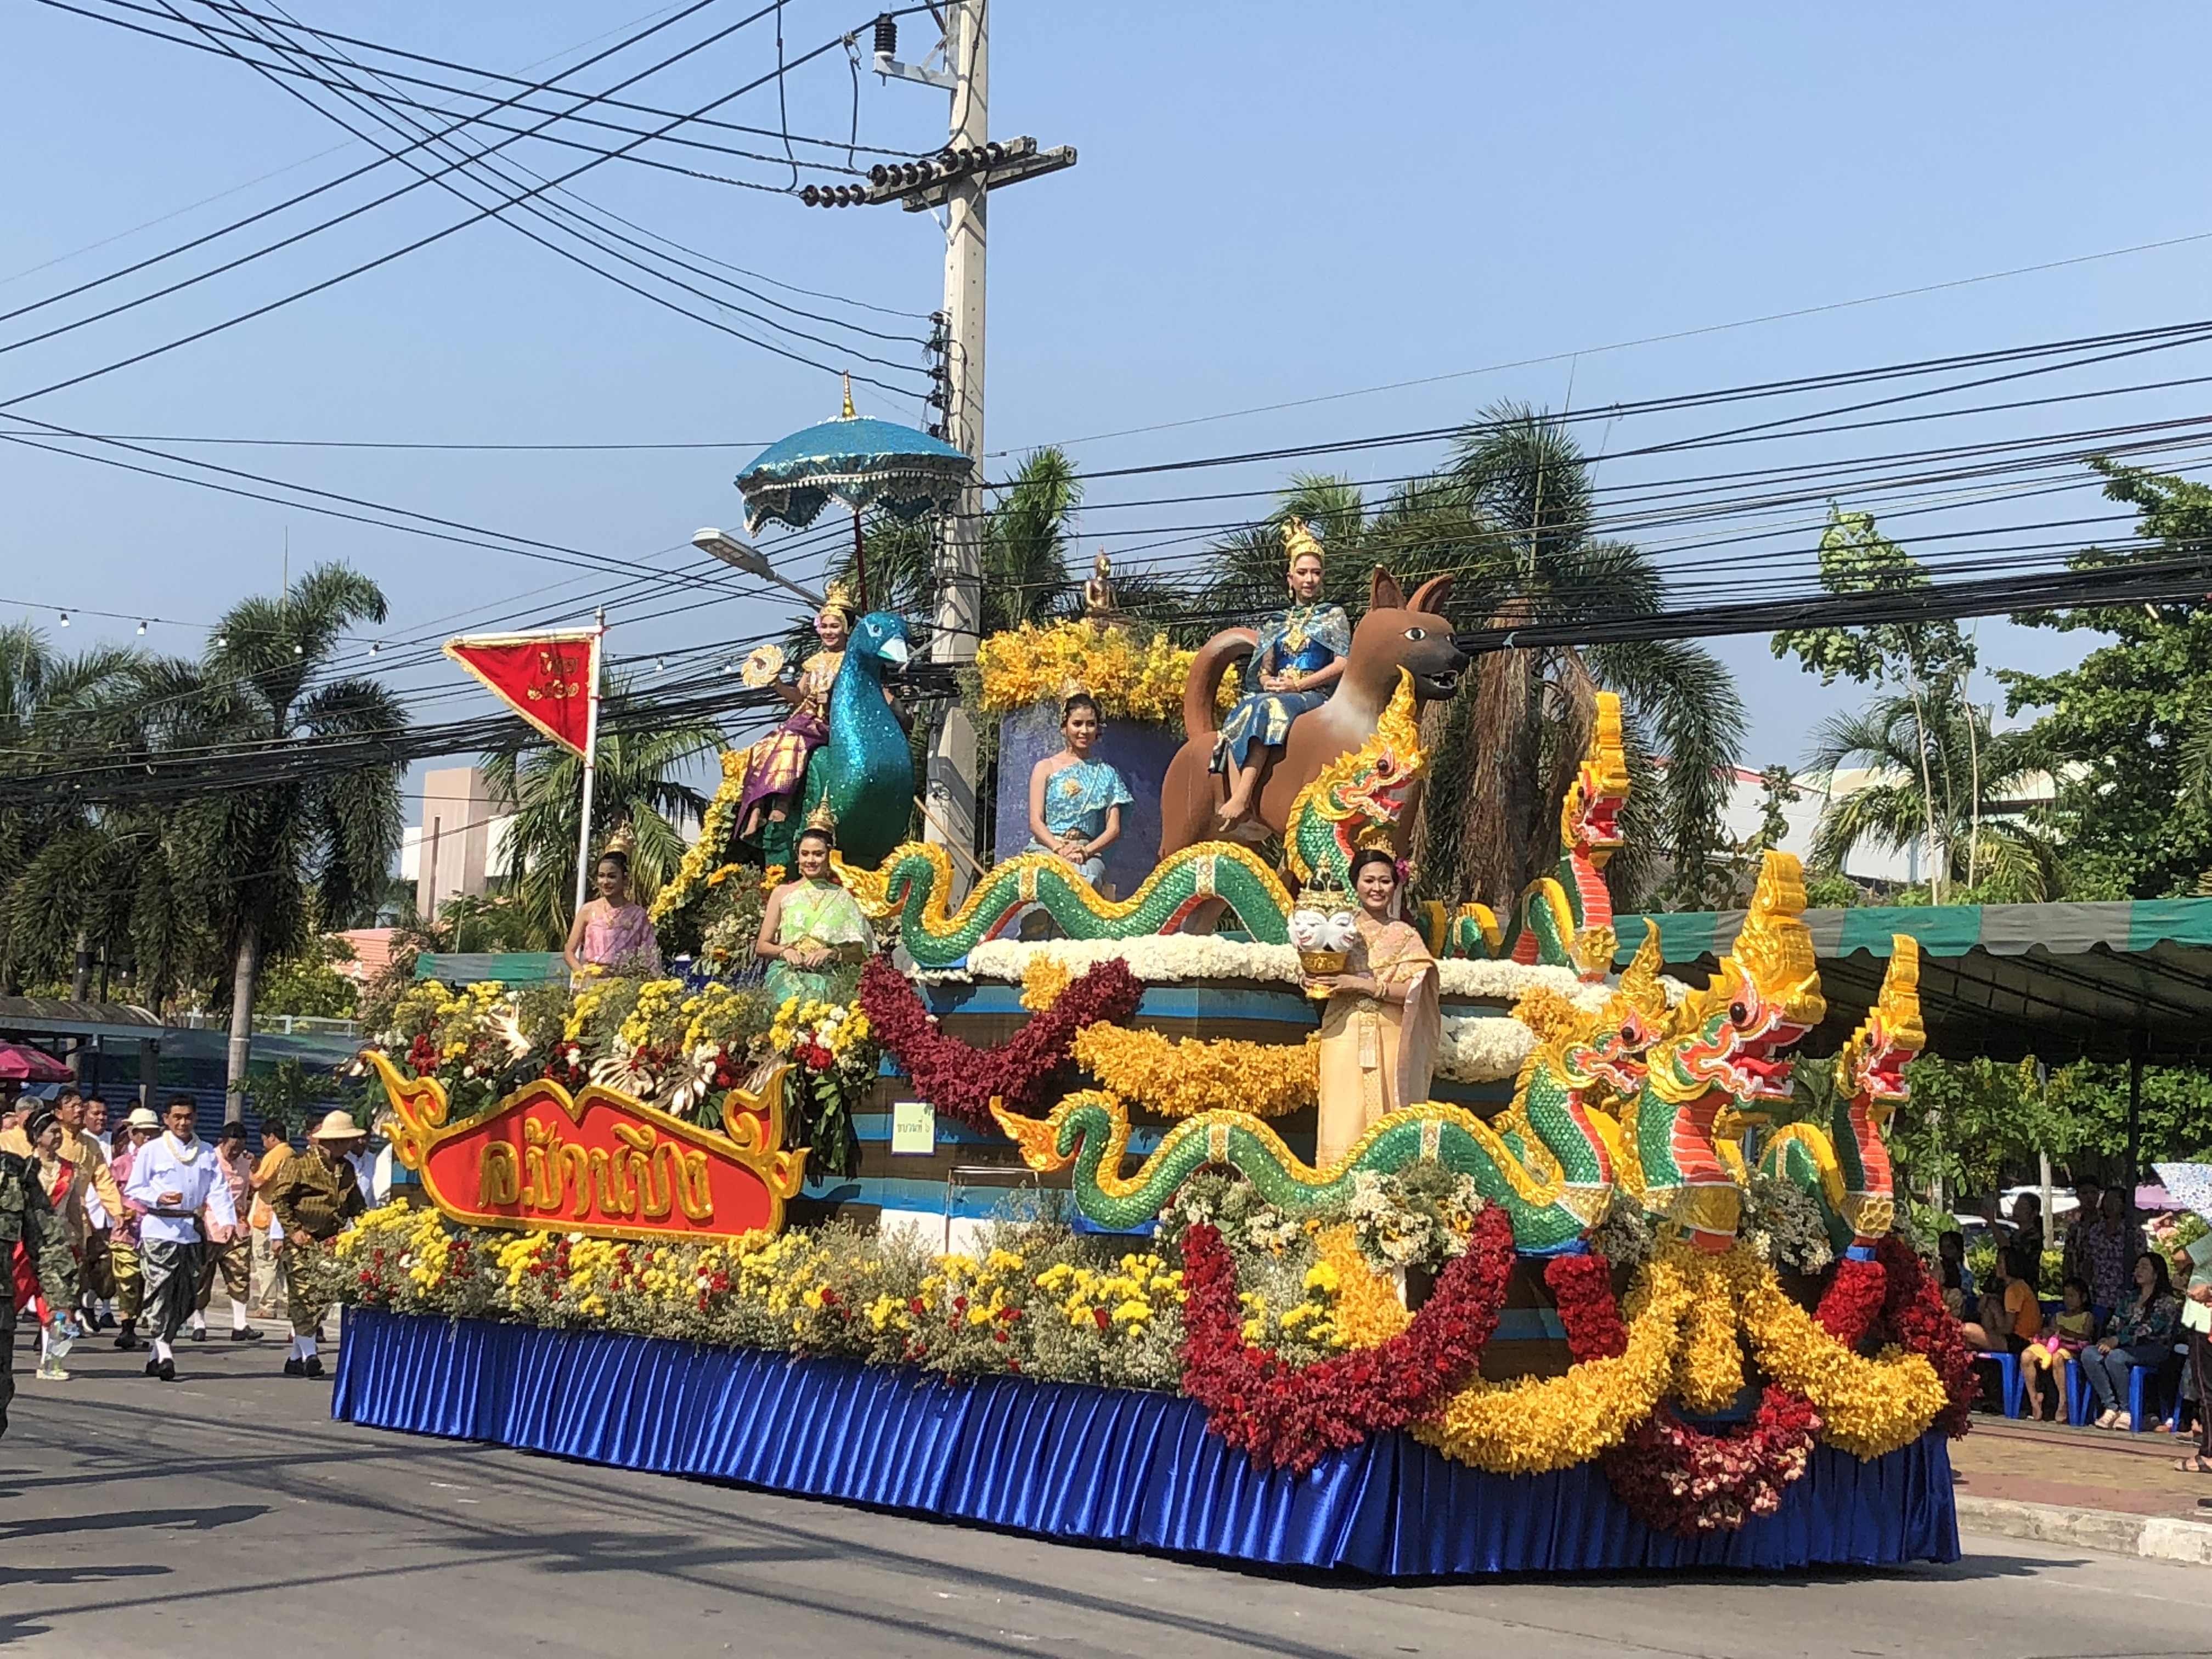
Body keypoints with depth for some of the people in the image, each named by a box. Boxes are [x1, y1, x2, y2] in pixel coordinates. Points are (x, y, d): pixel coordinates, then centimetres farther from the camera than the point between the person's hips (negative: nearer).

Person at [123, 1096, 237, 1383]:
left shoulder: (207, 1153, 13)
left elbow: (219, 1190, 6)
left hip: (192, 1231, 4)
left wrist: (227, 1221, -10)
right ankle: (165, 1352, -15)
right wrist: (159, 1198, -17)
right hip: (159, 1230, -4)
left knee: (186, 1296, 6)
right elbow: (134, 1189, 2)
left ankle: (158, 1355, 17)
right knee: (161, 1292, -13)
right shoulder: (152, 1150, 4)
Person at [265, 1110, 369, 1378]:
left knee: (320, 1299, 3)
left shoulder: (346, 1169, 15)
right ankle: (309, 1354, -10)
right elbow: (278, 1198, -5)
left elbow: (356, 1205, 25)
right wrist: (293, 1230, -11)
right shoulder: (299, 1164, -4)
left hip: (330, 1243, 6)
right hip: (302, 1242, -6)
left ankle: (296, 1357, 11)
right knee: (305, 1296, -12)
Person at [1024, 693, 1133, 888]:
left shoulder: (1107, 775, 19)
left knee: (1086, 872, -37)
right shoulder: (1046, 768, 14)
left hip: (1089, 852, 1)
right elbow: (1036, 822, 4)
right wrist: (1060, 849, -16)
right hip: (1046, 848, -1)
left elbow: (1114, 830, 10)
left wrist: (1086, 850, -11)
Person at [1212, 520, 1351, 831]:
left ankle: (1241, 799, -52)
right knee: (1244, 710, -33)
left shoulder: (1333, 615, 14)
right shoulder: (1277, 622, 25)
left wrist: (1297, 685, -7)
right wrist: (1270, 682, -6)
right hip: (1277, 695, 4)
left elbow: (1343, 665, 1)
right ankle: (1236, 800, -49)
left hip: (1315, 697, -4)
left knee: (1267, 710, -38)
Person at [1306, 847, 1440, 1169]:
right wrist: (1316, 981, -13)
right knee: (1344, 1121, -5)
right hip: (1344, 1039, 1)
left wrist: (1361, 984, -12)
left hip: (1387, 1041, -1)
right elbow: (1318, 984, 9)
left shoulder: (1405, 936, 7)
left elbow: (1411, 991, -4)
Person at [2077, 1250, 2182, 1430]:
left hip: (2154, 1349, -6)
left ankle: (2127, 1411, -25)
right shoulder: (2131, 1299, 23)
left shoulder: (2167, 1301, 1)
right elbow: (2114, 1325, 17)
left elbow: (2148, 1329, -12)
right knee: (2088, 1353, -23)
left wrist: (2116, 1340, -19)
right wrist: (2108, 1340, -7)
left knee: (2115, 1357, -37)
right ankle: (2110, 1407, -27)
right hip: (2127, 1346, 6)